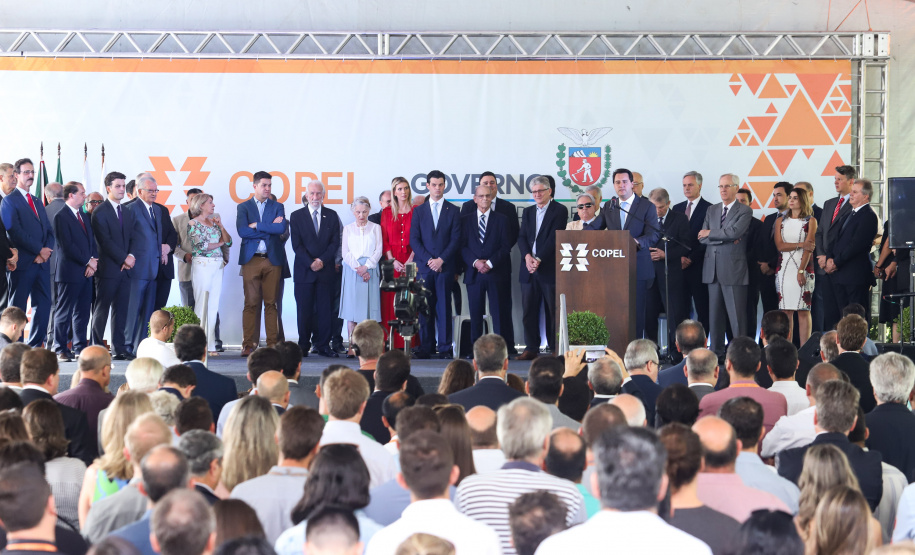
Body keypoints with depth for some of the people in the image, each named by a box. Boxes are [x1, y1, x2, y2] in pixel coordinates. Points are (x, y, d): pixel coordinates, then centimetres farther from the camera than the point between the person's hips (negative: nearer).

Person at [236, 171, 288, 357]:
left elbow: (282, 228, -6)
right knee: (251, 303, -3)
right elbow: (242, 231, -8)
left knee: (271, 303, 2)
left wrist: (257, 226, -7)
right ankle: (248, 344, -1)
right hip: (251, 260, -1)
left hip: (273, 260, 1)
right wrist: (270, 229, -6)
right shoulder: (243, 207, 8)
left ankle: (272, 343, 4)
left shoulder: (277, 207, 12)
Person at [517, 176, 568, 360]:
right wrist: (527, 256, -9)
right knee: (529, 310, 3)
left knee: (553, 310, -2)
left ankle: (555, 348, 3)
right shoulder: (528, 212, 18)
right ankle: (531, 348, 6)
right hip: (529, 269, 5)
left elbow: (554, 238, -9)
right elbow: (522, 237, 10)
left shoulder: (560, 211, 0)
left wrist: (538, 259, -15)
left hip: (550, 269, -5)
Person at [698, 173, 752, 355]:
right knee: (715, 313, 8)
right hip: (713, 268, 5)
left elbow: (734, 232, -17)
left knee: (736, 314, -6)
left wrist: (711, 233, -5)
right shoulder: (711, 210, 16)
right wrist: (725, 238, -9)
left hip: (733, 268, -5)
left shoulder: (745, 211, 0)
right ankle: (716, 352, 12)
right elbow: (702, 238, 5)